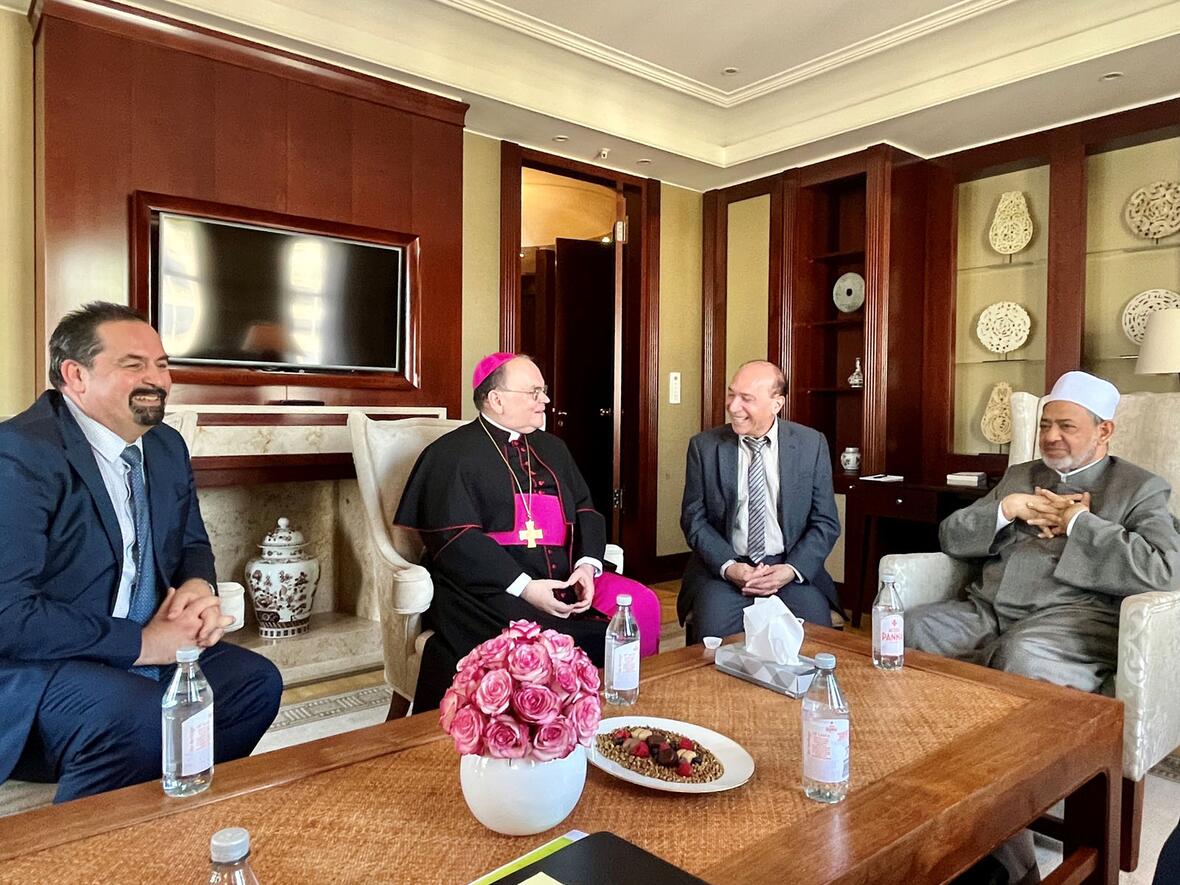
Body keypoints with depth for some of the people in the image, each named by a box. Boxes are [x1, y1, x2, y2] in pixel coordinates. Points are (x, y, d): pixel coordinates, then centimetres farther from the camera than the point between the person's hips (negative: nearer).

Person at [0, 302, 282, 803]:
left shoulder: (167, 447, 6)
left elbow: (193, 545, 17)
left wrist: (198, 587, -7)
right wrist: (142, 643, -22)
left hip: (146, 648, 8)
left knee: (256, 681, -5)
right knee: (141, 715, -33)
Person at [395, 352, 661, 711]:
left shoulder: (551, 448, 21)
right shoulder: (451, 454, -1)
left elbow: (585, 510, 16)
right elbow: (456, 541, -11)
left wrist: (587, 564, -5)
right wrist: (524, 587, -20)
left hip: (566, 581, 7)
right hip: (492, 589, -6)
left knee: (643, 604, -15)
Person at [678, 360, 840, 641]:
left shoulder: (811, 444, 1)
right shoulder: (704, 446, 1)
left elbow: (825, 522, 4)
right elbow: (694, 518, 3)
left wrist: (792, 569, -12)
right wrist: (728, 567, -13)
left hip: (794, 568, 1)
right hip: (722, 568, 0)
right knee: (713, 635, -27)